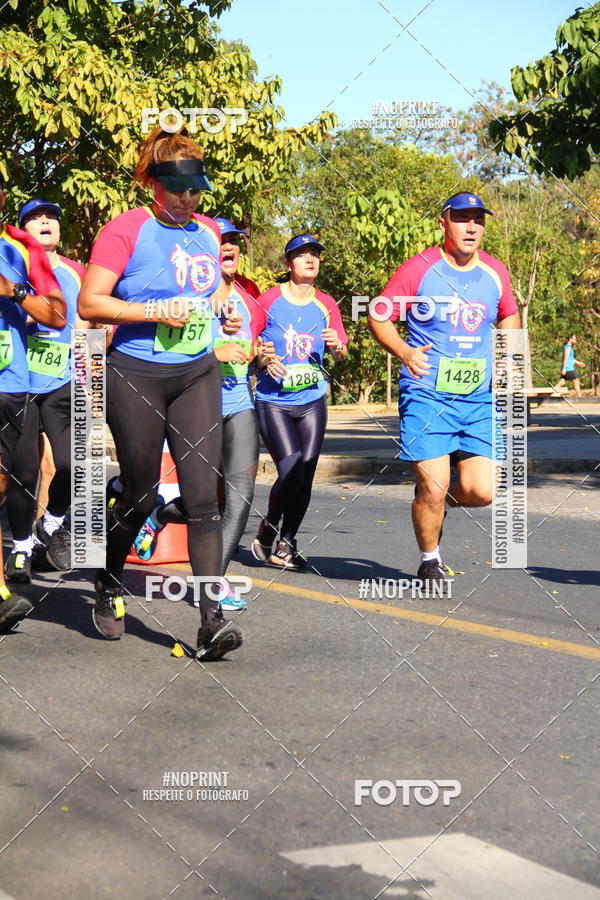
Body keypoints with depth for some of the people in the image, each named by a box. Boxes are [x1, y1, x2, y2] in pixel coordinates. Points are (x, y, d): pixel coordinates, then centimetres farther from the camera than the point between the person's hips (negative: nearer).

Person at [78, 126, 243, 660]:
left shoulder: (208, 232, 11)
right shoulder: (128, 229, -8)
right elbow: (89, 303, -13)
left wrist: (222, 314, 6)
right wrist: (157, 311, -20)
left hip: (198, 375, 5)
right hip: (137, 376, -4)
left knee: (202, 494, -6)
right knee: (140, 496, 5)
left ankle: (212, 618, -7)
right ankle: (109, 585, 33)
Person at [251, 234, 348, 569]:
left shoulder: (326, 305, 8)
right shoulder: (269, 300, -2)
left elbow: (341, 354, 12)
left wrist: (337, 346, -10)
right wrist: (264, 360, -15)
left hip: (312, 402, 4)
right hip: (273, 401, -4)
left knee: (305, 477, 0)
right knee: (291, 472, -16)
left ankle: (286, 544, 16)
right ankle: (267, 530, 9)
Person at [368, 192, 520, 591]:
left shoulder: (495, 272, 9)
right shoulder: (418, 269, -4)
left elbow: (509, 316, 26)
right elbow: (378, 316, 1)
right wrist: (403, 351, -16)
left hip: (479, 398, 4)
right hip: (427, 395, -4)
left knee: (482, 491, -6)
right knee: (432, 488, -7)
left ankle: (441, 500, 30)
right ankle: (430, 561, 20)